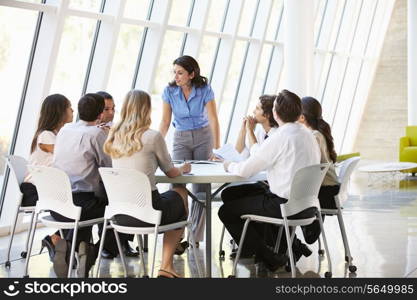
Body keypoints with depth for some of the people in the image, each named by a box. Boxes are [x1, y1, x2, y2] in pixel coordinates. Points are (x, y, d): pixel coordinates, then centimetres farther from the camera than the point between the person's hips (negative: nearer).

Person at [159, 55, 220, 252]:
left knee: (201, 188, -1)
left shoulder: (205, 90, -12)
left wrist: (217, 148, -15)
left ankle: (195, 237, 8)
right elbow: (165, 122, -3)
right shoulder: (169, 91, -7)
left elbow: (213, 120, -11)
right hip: (181, 139, 1)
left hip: (203, 137, -1)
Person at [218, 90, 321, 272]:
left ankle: (269, 258, 7)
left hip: (285, 205, -9)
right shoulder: (307, 134, 7)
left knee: (226, 212, 3)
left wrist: (229, 166, 7)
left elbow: (244, 171, -14)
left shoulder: (279, 138, -19)